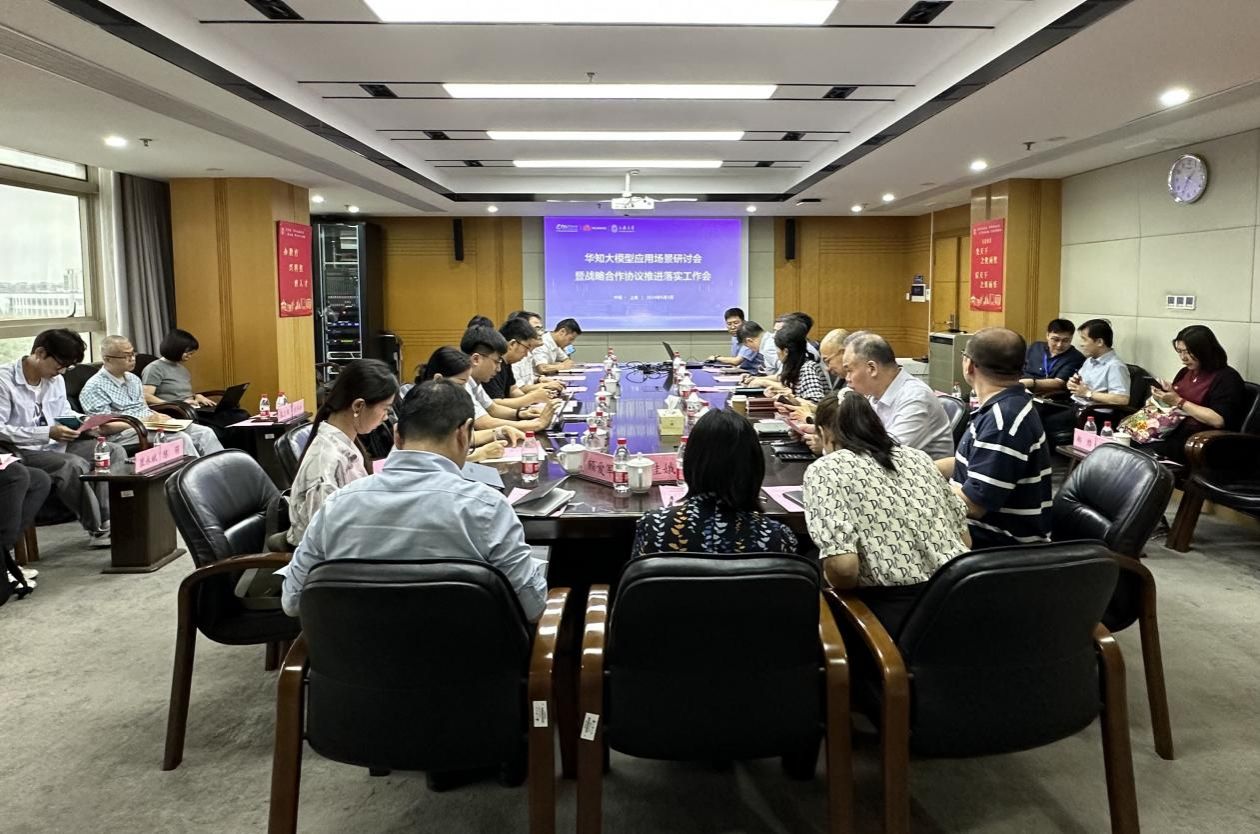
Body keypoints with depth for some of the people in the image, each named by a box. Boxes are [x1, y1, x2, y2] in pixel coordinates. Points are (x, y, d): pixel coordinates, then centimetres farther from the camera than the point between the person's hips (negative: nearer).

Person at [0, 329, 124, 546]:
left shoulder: (55, 379, 8)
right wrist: (48, 433, -26)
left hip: (55, 445, 8)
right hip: (22, 453, -8)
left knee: (115, 452, -7)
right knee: (74, 465, -33)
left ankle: (107, 519, -18)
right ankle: (97, 529, -17)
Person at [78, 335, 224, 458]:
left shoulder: (133, 379, 18)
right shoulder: (94, 388, -6)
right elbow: (104, 427, -13)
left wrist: (158, 417, -2)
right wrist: (143, 422, -18)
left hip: (149, 426, 8)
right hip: (124, 434, -8)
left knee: (205, 432, -11)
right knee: (181, 438, -30)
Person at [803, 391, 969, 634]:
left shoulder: (825, 470, -3)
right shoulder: (917, 456, 13)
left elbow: (842, 566, -16)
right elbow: (965, 540, 14)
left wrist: (836, 586, 4)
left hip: (895, 611, -6)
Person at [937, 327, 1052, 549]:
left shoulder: (1003, 420, -24)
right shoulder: (1005, 406, 9)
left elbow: (973, 504, -26)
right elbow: (972, 464, 19)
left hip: (1001, 550, -9)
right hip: (993, 538, 9)